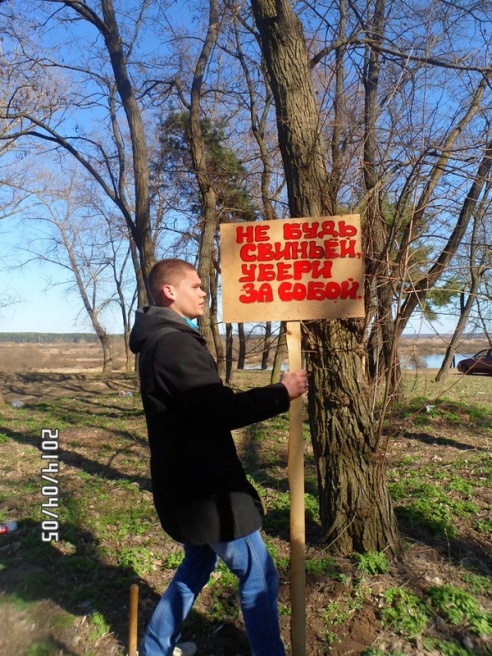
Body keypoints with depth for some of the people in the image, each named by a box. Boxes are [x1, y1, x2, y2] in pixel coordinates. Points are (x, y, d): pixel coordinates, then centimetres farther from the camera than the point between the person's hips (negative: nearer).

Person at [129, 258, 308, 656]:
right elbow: (222, 410, -28)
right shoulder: (174, 344, -23)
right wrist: (282, 393, -17)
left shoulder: (160, 341, 11)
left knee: (199, 563, 27)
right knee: (258, 575, 5)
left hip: (189, 483, 11)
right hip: (204, 486, -11)